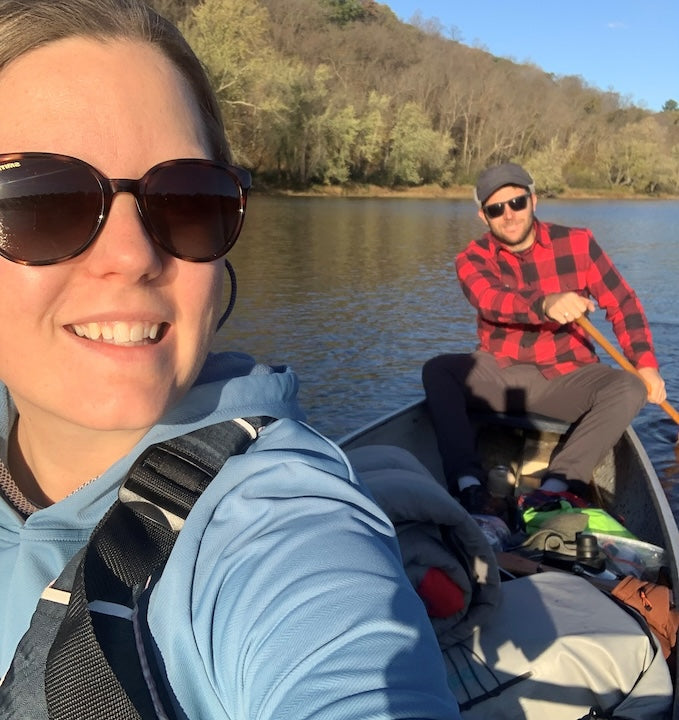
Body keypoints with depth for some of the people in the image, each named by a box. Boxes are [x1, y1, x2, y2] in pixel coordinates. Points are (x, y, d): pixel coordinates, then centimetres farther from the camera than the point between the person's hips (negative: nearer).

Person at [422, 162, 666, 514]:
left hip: (565, 377, 1)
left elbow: (622, 303, 3)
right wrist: (546, 304, -48)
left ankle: (554, 487, -35)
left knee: (629, 389, -26)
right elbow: (491, 300, -27)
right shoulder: (473, 259, -4)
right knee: (437, 369, -26)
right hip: (499, 375, 0)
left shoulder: (578, 243, -1)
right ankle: (469, 484, -37)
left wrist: (645, 364, -9)